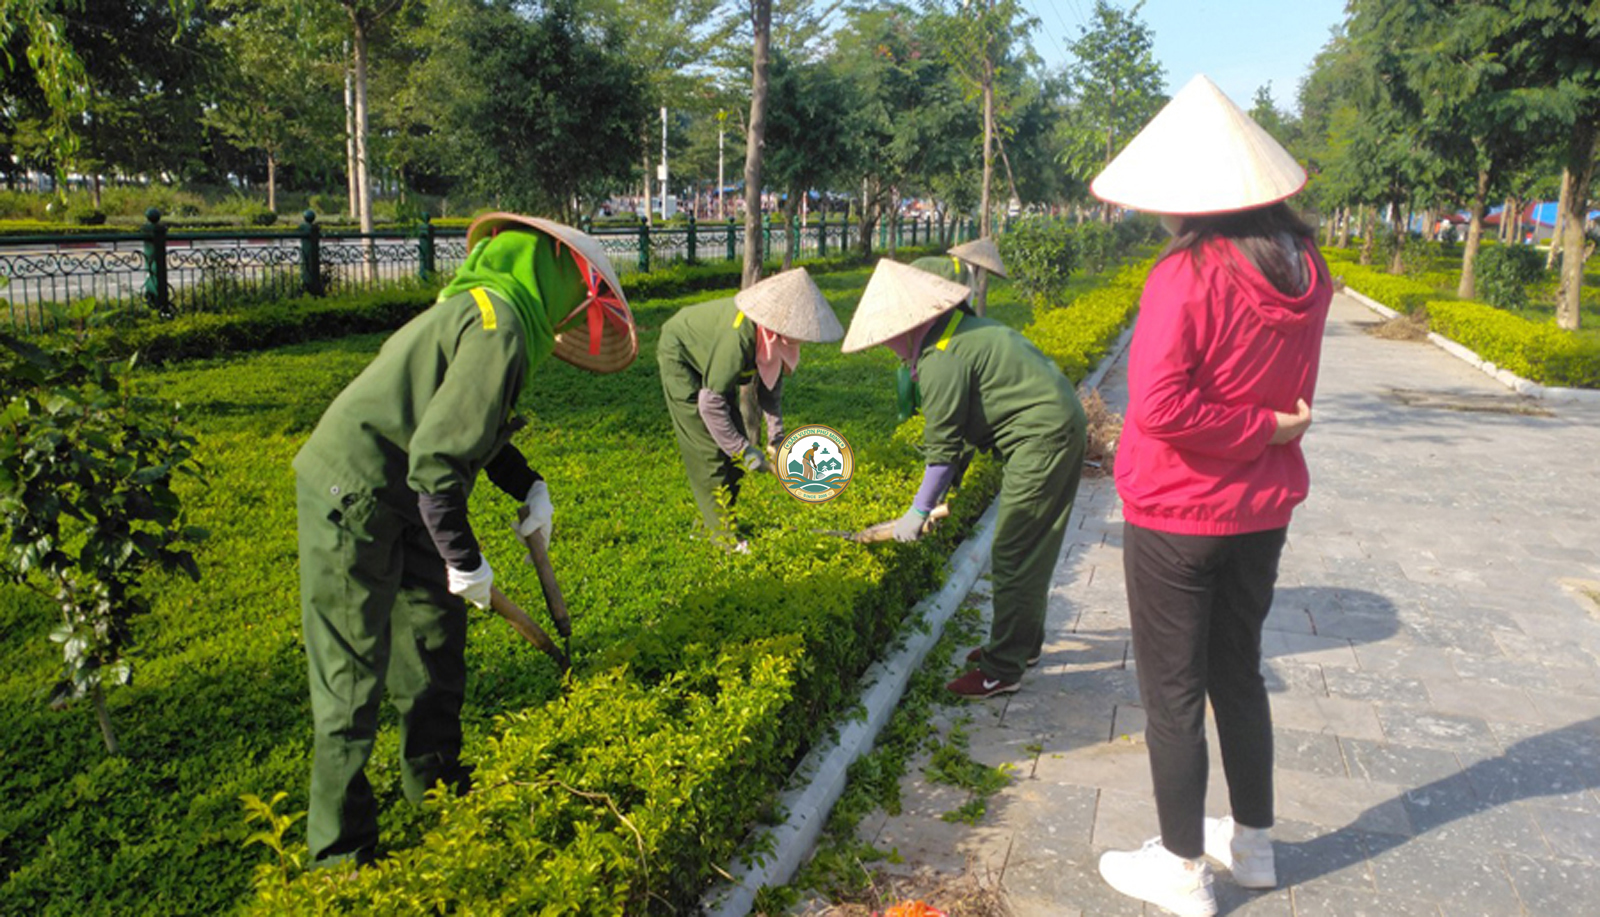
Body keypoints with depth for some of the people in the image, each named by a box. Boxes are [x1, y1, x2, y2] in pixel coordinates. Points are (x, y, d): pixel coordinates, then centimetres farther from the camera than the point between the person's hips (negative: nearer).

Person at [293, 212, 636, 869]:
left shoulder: (488, 310, 11)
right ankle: (340, 856, 12)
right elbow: (437, 456, -26)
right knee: (352, 683, -2)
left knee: (436, 640, 20)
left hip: (400, 504, 10)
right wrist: (464, 561, -17)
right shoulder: (501, 328, -22)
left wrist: (529, 487, 11)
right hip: (351, 503, -10)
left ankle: (437, 788, 38)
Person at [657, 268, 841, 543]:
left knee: (733, 440, 5)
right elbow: (711, 404, -37)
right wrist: (746, 452, -30)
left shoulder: (772, 335, -19)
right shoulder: (739, 336, -42)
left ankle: (726, 516, 17)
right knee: (709, 447, -10)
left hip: (709, 354, 8)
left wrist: (776, 436, -6)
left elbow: (770, 384, -1)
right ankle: (721, 530, -2)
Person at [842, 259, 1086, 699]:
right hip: (1064, 425, 11)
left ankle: (1002, 670, 3)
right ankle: (1025, 641, 34)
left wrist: (919, 510, -5)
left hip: (1041, 439, -11)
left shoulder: (942, 360, -19)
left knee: (1014, 554, -4)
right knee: (1032, 548, 20)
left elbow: (943, 447, -15)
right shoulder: (960, 328, 13)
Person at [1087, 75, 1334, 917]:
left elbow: (1159, 405, -27)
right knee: (1238, 672, 22)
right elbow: (1294, 395, 11)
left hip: (1177, 518, -7)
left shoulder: (1186, 278, -23)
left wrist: (1260, 430, -18)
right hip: (1262, 511, 7)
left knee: (1172, 690, 7)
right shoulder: (1304, 273, -1)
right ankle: (1252, 842, 36)